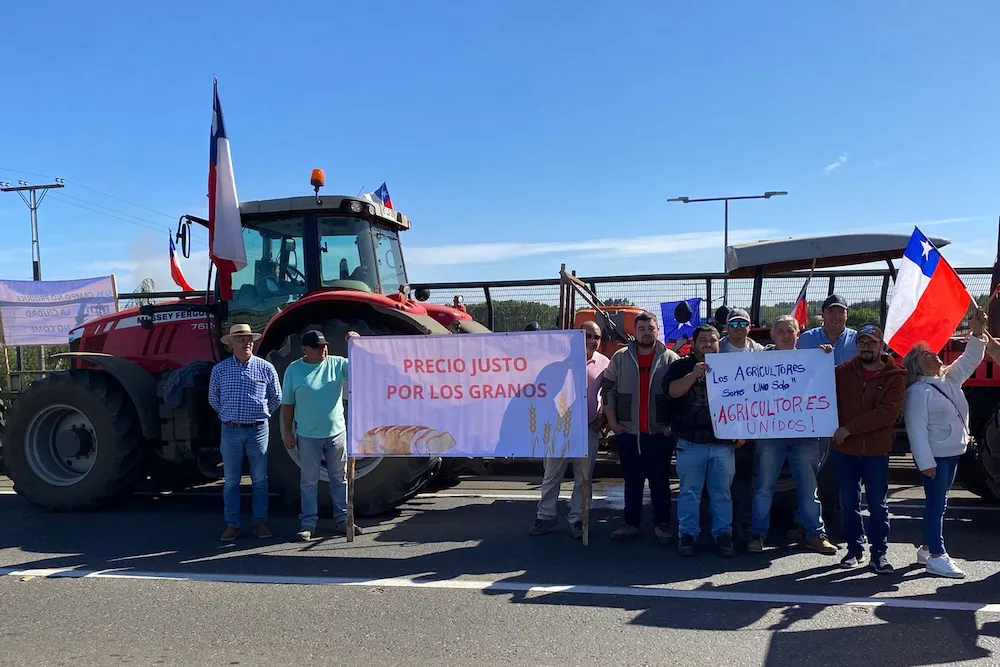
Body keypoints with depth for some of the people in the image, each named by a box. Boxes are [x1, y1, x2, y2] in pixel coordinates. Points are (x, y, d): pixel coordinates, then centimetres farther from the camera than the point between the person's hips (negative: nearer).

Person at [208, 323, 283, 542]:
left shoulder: (265, 368, 0)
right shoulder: (220, 369, 1)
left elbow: (276, 397, 10)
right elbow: (213, 398, 14)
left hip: (258, 430, 0)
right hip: (230, 431, 1)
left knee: (260, 480, 5)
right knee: (231, 481, 6)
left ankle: (259, 522, 15)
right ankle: (232, 524, 14)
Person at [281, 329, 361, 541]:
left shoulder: (337, 364, 0)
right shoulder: (294, 369, -2)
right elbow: (287, 404, 2)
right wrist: (288, 432, -1)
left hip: (337, 432, 2)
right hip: (307, 436, -1)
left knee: (340, 478, 10)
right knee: (309, 481, 7)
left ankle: (343, 520, 20)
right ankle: (308, 523, 15)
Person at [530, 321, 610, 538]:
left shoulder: (604, 363, 5)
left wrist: (604, 415, 1)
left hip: (589, 428, 2)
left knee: (583, 478, 8)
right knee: (552, 475, 6)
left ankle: (576, 519, 19)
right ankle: (545, 516, 17)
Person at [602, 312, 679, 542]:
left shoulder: (670, 358, 0)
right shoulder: (620, 357, 4)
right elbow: (608, 389, 5)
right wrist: (611, 420, 0)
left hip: (660, 432, -1)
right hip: (627, 431, 2)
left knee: (660, 480, 6)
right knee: (632, 481, 10)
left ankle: (661, 524, 17)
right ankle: (631, 523, 18)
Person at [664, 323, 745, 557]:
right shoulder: (681, 367, 5)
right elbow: (672, 391, -12)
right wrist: (694, 374, -22)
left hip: (723, 444, 1)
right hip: (690, 443, -1)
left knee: (722, 493, 7)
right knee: (689, 492, 5)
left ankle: (723, 534, 16)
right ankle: (687, 534, 13)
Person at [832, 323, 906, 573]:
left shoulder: (894, 376, -3)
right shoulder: (843, 370, 5)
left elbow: (888, 412, -14)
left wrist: (850, 428, -17)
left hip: (876, 451, -2)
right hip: (844, 449, 2)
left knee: (878, 504, 5)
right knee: (849, 503, 11)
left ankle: (879, 553, 14)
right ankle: (855, 549, 22)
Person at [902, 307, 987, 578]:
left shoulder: (950, 380, 10)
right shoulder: (918, 392, -15)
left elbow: (969, 361, 13)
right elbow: (916, 429, -19)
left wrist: (977, 333, -2)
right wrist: (925, 462, -22)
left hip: (953, 453, 9)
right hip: (934, 455, -9)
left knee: (938, 503, 14)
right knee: (936, 503, -5)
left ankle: (926, 548, 24)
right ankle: (936, 556, 0)